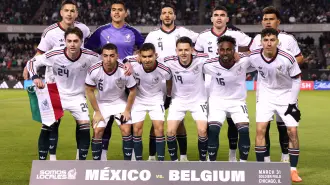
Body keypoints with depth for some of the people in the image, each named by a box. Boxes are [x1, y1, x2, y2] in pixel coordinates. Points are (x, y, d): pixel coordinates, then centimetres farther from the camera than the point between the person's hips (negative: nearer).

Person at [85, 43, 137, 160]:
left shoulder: (125, 71, -29)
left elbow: (132, 91, -11)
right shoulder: (94, 70, -28)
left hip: (120, 102, 0)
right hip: (102, 103, 1)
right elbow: (89, 91, -11)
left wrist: (127, 110, -9)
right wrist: (97, 111, -8)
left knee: (126, 130, -8)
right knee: (98, 131, -4)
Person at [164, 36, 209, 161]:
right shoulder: (170, 62, -21)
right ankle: (174, 161, 12)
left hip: (198, 100, -1)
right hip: (178, 100, 1)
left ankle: (203, 160, 11)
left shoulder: (201, 60, -22)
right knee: (170, 131, -8)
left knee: (202, 131, -11)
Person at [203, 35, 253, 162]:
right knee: (213, 130, -17)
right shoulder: (210, 65, -20)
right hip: (217, 100, 0)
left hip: (238, 101, 1)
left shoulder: (244, 61, -20)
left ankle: (243, 163, 4)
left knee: (244, 130, -14)